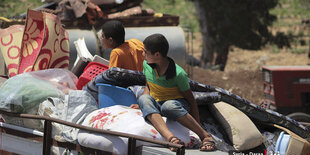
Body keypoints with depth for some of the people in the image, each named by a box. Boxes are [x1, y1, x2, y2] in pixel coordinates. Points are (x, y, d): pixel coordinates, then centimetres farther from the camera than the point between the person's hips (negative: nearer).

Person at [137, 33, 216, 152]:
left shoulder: (178, 74, -17)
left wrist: (198, 128, -14)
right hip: (155, 104, 4)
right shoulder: (146, 65, -1)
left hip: (177, 103, -4)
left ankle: (205, 136, -33)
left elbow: (191, 100, -11)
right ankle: (170, 137, -53)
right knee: (143, 99, -32)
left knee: (168, 106, -42)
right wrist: (141, 105, -4)